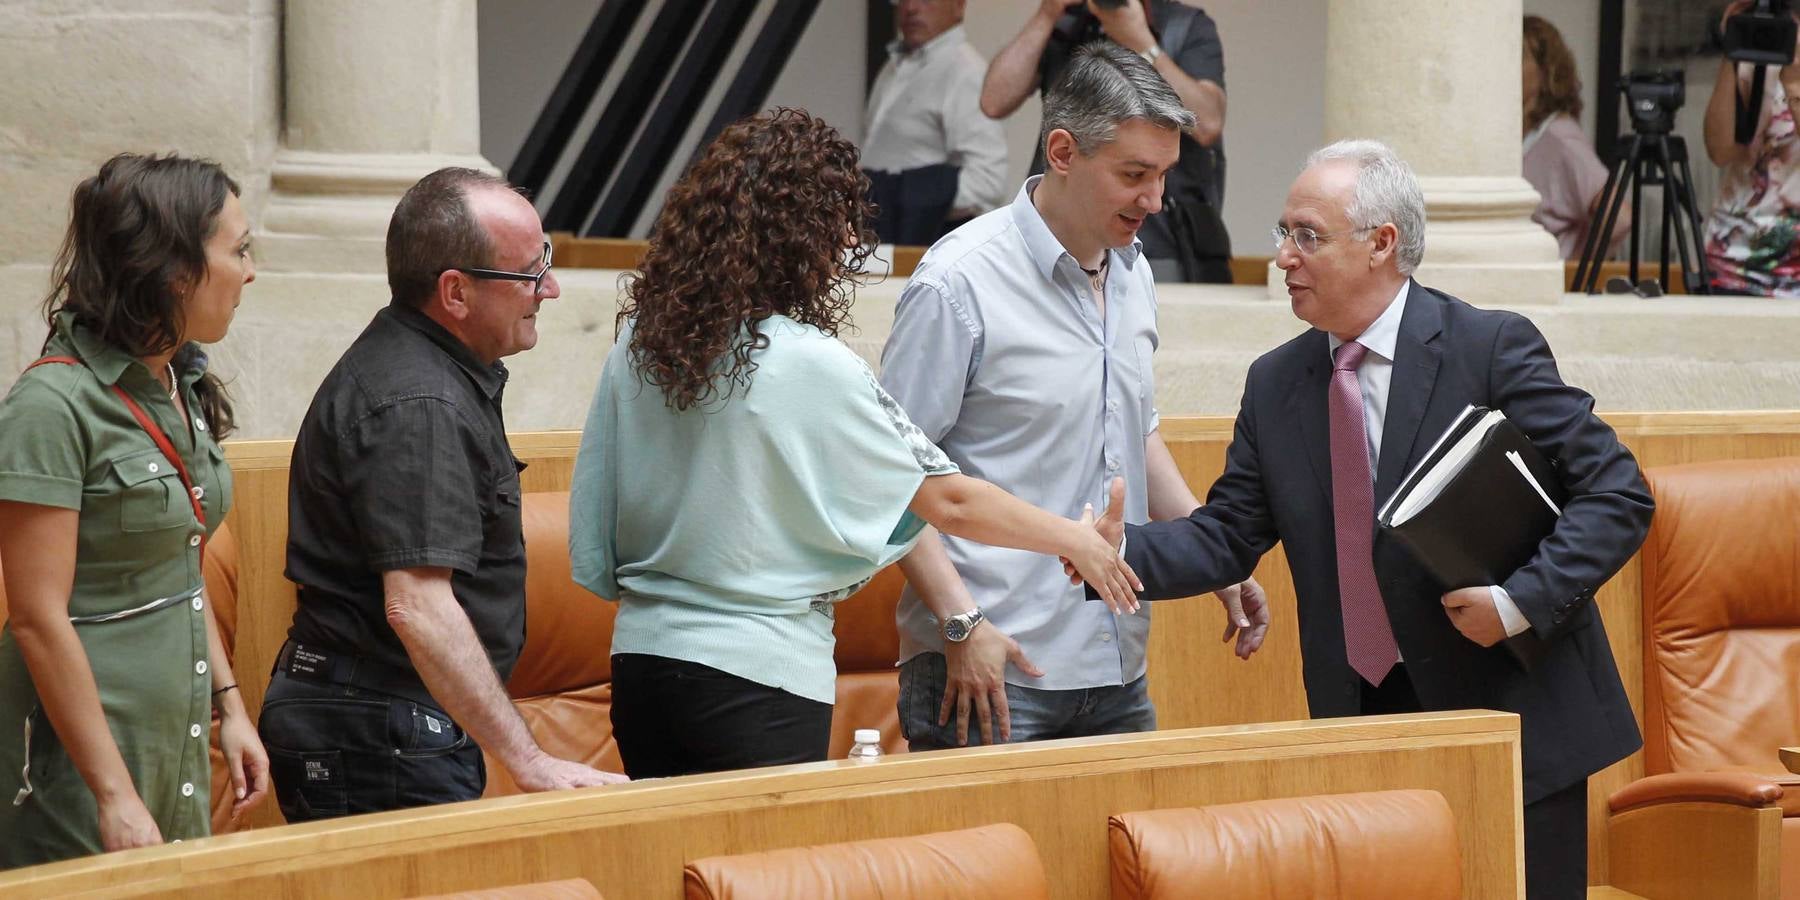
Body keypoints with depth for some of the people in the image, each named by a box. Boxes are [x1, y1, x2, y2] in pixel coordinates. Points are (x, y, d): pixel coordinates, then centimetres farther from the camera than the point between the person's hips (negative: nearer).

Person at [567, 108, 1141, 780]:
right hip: (759, 671, -6)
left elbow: (592, 547, 7)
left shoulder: (641, 339, 3)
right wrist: (1073, 540, 6)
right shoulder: (811, 365, -14)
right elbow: (947, 500, -7)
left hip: (641, 651, 6)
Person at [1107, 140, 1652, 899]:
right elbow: (1227, 537, 6)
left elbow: (1618, 494, -10)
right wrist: (1116, 551, -12)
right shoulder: (1275, 384, 7)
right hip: (1361, 722, 4)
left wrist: (1522, 600, -21)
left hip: (1511, 714, -4)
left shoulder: (1492, 349, -9)